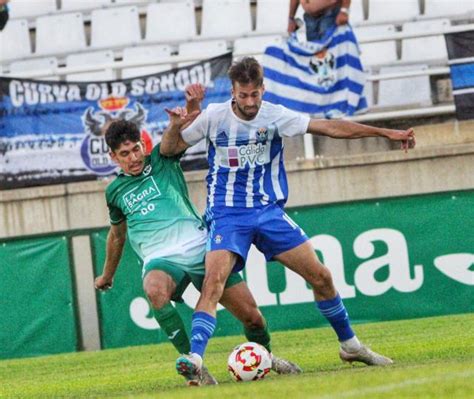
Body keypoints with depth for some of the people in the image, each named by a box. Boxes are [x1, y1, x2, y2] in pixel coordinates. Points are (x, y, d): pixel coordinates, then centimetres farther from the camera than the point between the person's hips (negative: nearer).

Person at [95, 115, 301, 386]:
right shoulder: (115, 191, 19)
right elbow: (117, 235, 36)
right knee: (154, 290, -39)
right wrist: (107, 275, 46)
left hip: (199, 248, 0)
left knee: (251, 316, -4)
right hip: (161, 259, 0)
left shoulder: (163, 160, 11)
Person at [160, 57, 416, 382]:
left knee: (321, 276, 1)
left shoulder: (275, 116, -2)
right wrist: (177, 124, -19)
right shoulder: (214, 117, -5)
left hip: (269, 212, 3)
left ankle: (350, 345, 20)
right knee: (214, 281, -26)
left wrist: (386, 133, -4)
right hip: (228, 215, -2)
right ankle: (194, 358, -33)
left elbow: (331, 127, -1)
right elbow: (168, 150, 3)